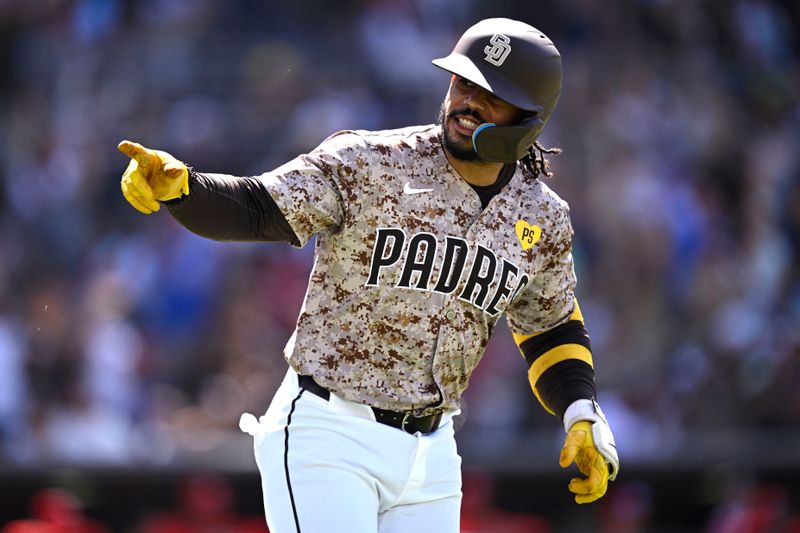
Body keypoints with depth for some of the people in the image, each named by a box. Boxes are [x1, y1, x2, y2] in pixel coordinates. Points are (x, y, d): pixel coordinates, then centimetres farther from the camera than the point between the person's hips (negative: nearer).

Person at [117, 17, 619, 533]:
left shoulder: (543, 220, 4)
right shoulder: (370, 163, -10)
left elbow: (550, 325, 19)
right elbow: (254, 209, -17)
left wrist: (583, 415, 4)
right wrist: (176, 184, -35)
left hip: (429, 452, 5)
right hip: (327, 439, -5)